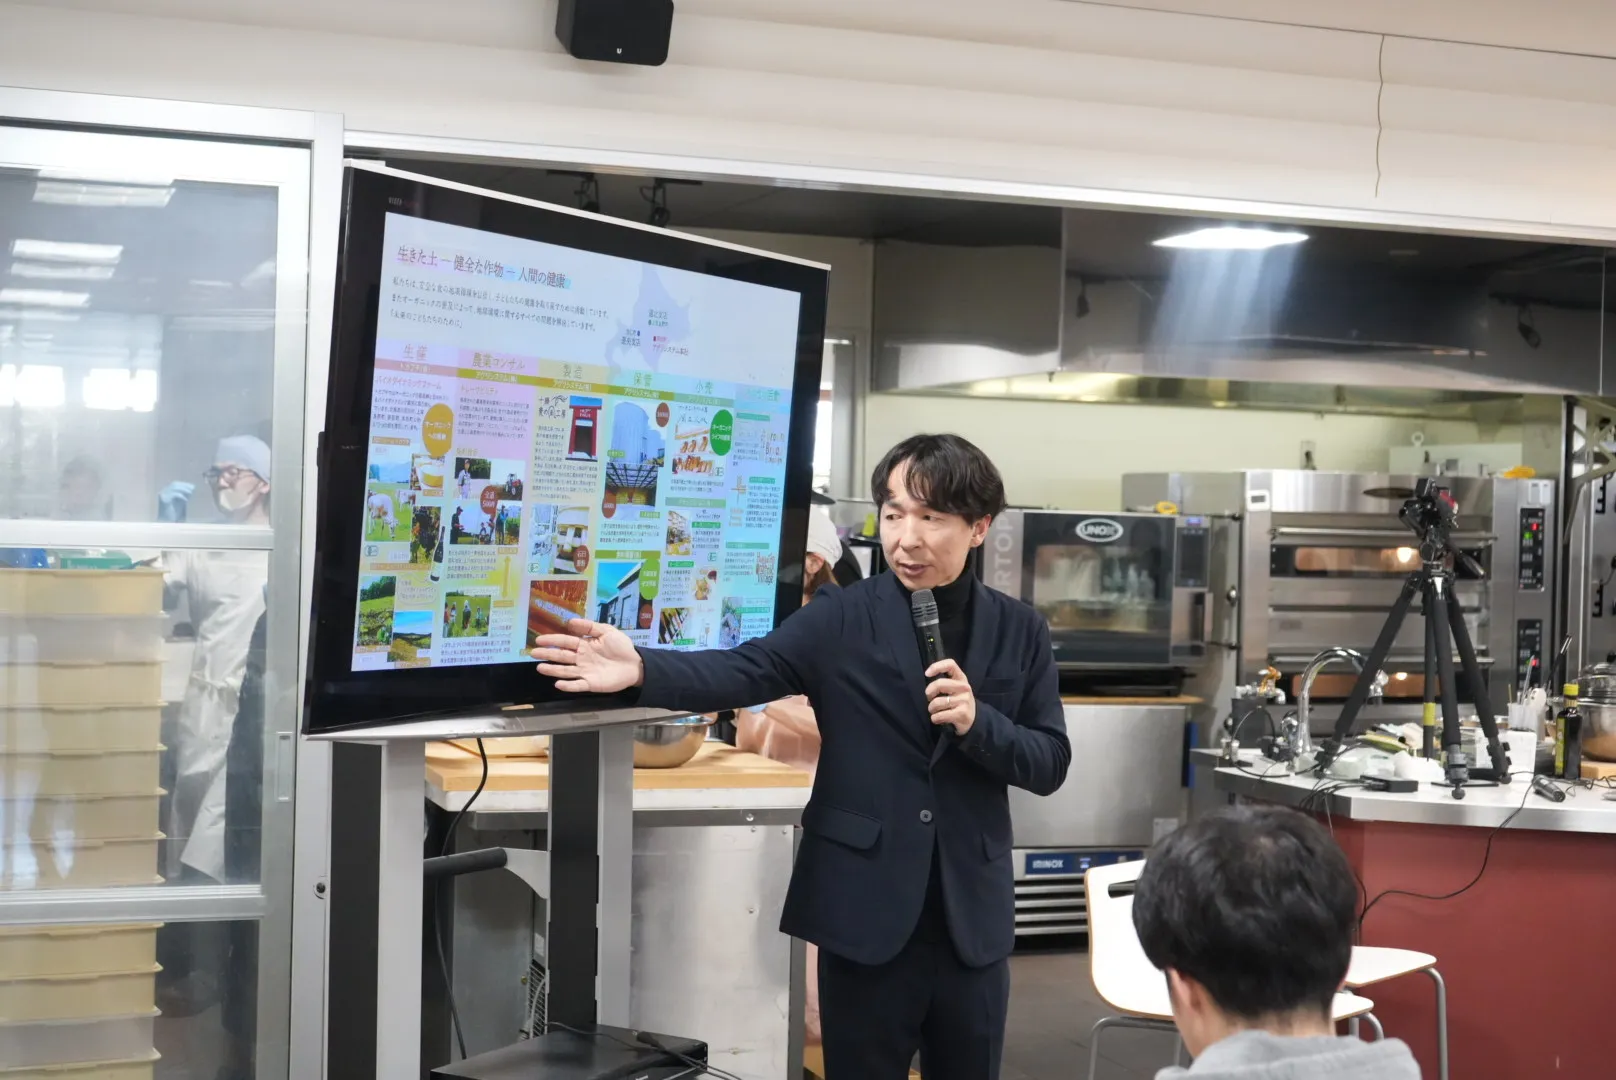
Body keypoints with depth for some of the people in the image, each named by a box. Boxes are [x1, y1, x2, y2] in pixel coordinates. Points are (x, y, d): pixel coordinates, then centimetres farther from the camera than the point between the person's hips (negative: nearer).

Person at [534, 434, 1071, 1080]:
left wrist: (977, 722, -17)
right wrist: (642, 670, -32)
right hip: (866, 912, -2)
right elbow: (744, 671, -15)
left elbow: (1050, 764, 2)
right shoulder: (842, 618, -2)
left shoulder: (1020, 632, 3)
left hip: (972, 917, 2)